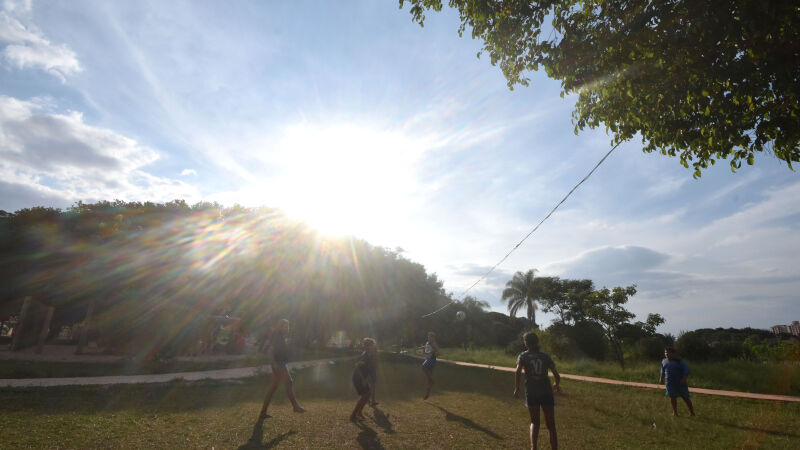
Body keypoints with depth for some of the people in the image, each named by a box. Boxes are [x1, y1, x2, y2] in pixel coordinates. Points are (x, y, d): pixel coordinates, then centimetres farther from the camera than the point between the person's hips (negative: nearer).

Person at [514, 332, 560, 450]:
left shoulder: (523, 356, 4)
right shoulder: (545, 356, 8)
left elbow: (518, 372, -14)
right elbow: (557, 376, 5)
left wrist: (517, 388, -5)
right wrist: (556, 385, 26)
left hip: (531, 393, 0)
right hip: (546, 393, 1)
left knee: (535, 423, 18)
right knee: (551, 425, 13)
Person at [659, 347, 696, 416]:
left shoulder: (679, 361, -8)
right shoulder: (664, 361, 7)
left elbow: (686, 370, -9)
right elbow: (663, 371, 18)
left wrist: (684, 379, -18)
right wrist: (661, 378, 12)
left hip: (680, 383, -4)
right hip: (670, 383, 4)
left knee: (685, 397, 4)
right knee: (672, 397, 7)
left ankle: (691, 412, 19)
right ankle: (675, 412, 17)